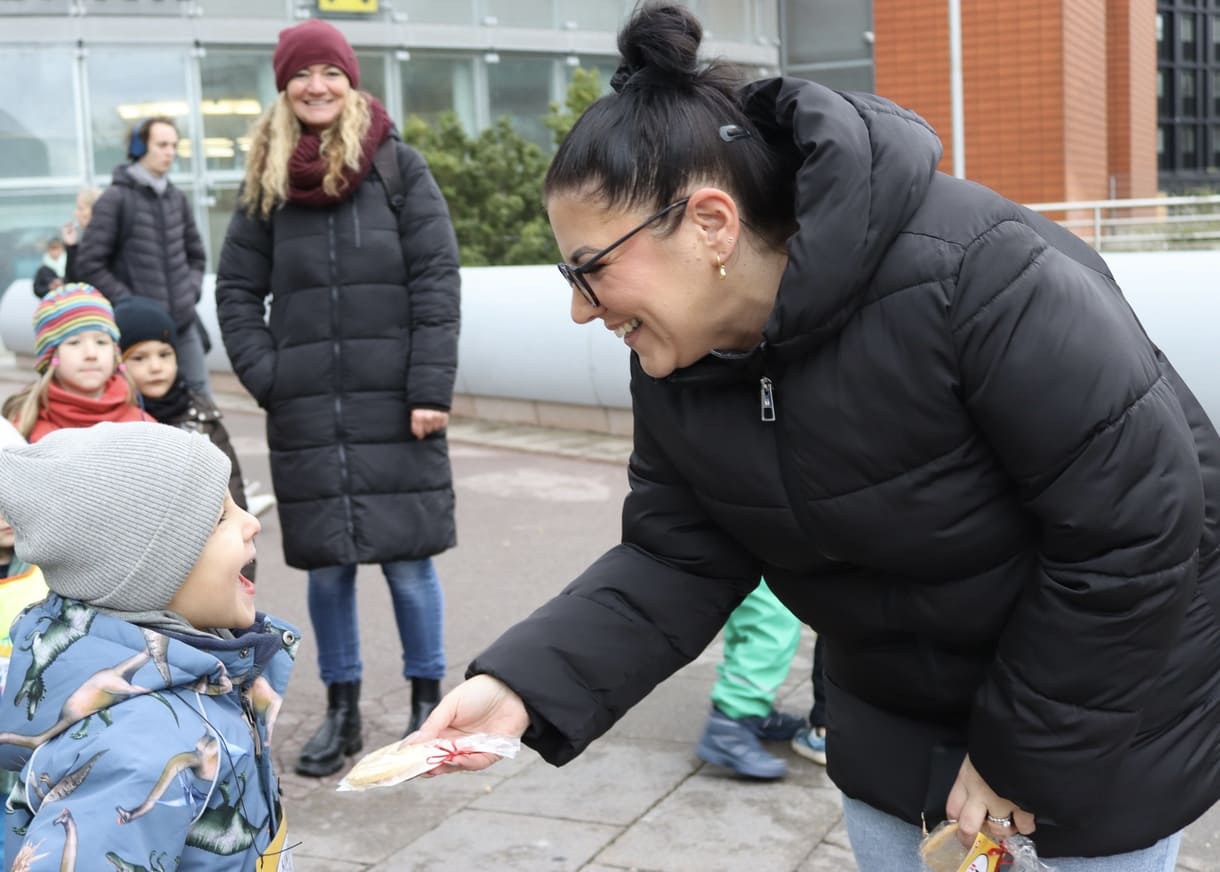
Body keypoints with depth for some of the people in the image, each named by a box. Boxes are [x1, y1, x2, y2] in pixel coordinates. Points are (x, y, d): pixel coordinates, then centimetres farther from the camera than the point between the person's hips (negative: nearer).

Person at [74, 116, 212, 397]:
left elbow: (195, 253, 23)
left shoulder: (177, 198, 11)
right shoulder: (116, 199, -6)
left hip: (184, 324, 6)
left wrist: (192, 291, 6)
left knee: (201, 395, 7)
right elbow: (90, 265, -10)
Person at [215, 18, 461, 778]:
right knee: (326, 566, 8)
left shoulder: (399, 167, 0)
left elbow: (436, 282, -4)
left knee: (408, 562, 2)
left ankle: (428, 703, 18)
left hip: (393, 404, -2)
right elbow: (237, 291, 11)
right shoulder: (267, 182, 9)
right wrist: (267, 378, -1)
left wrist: (431, 389, -11)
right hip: (306, 414, 3)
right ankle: (342, 713, 21)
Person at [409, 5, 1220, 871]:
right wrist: (527, 683, -25)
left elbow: (1135, 529, -29)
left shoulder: (969, 278, -35)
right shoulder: (676, 361, -12)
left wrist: (1018, 749, -18)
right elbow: (675, 564, -8)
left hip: (1117, 684, -5)